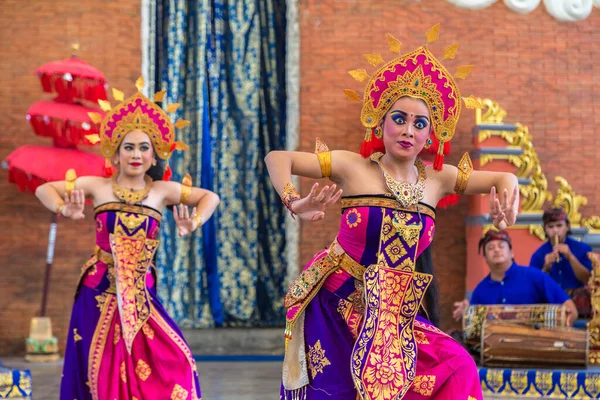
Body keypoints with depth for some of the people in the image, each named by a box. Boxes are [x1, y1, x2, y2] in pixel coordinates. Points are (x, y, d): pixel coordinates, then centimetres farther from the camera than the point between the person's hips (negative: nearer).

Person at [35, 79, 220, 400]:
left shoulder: (162, 191, 3)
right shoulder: (98, 186, 1)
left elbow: (209, 197, 13)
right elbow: (44, 189, 7)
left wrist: (194, 223, -5)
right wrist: (65, 210, -12)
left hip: (140, 296, 1)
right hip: (99, 295, -1)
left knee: (175, 364, -11)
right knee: (102, 372, 3)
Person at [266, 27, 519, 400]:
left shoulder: (436, 179, 3)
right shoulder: (354, 167, -8)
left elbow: (503, 178, 13)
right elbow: (277, 158, -8)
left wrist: (509, 198, -11)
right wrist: (294, 203, -26)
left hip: (394, 312, 4)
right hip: (336, 302, -4)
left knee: (456, 368, -8)